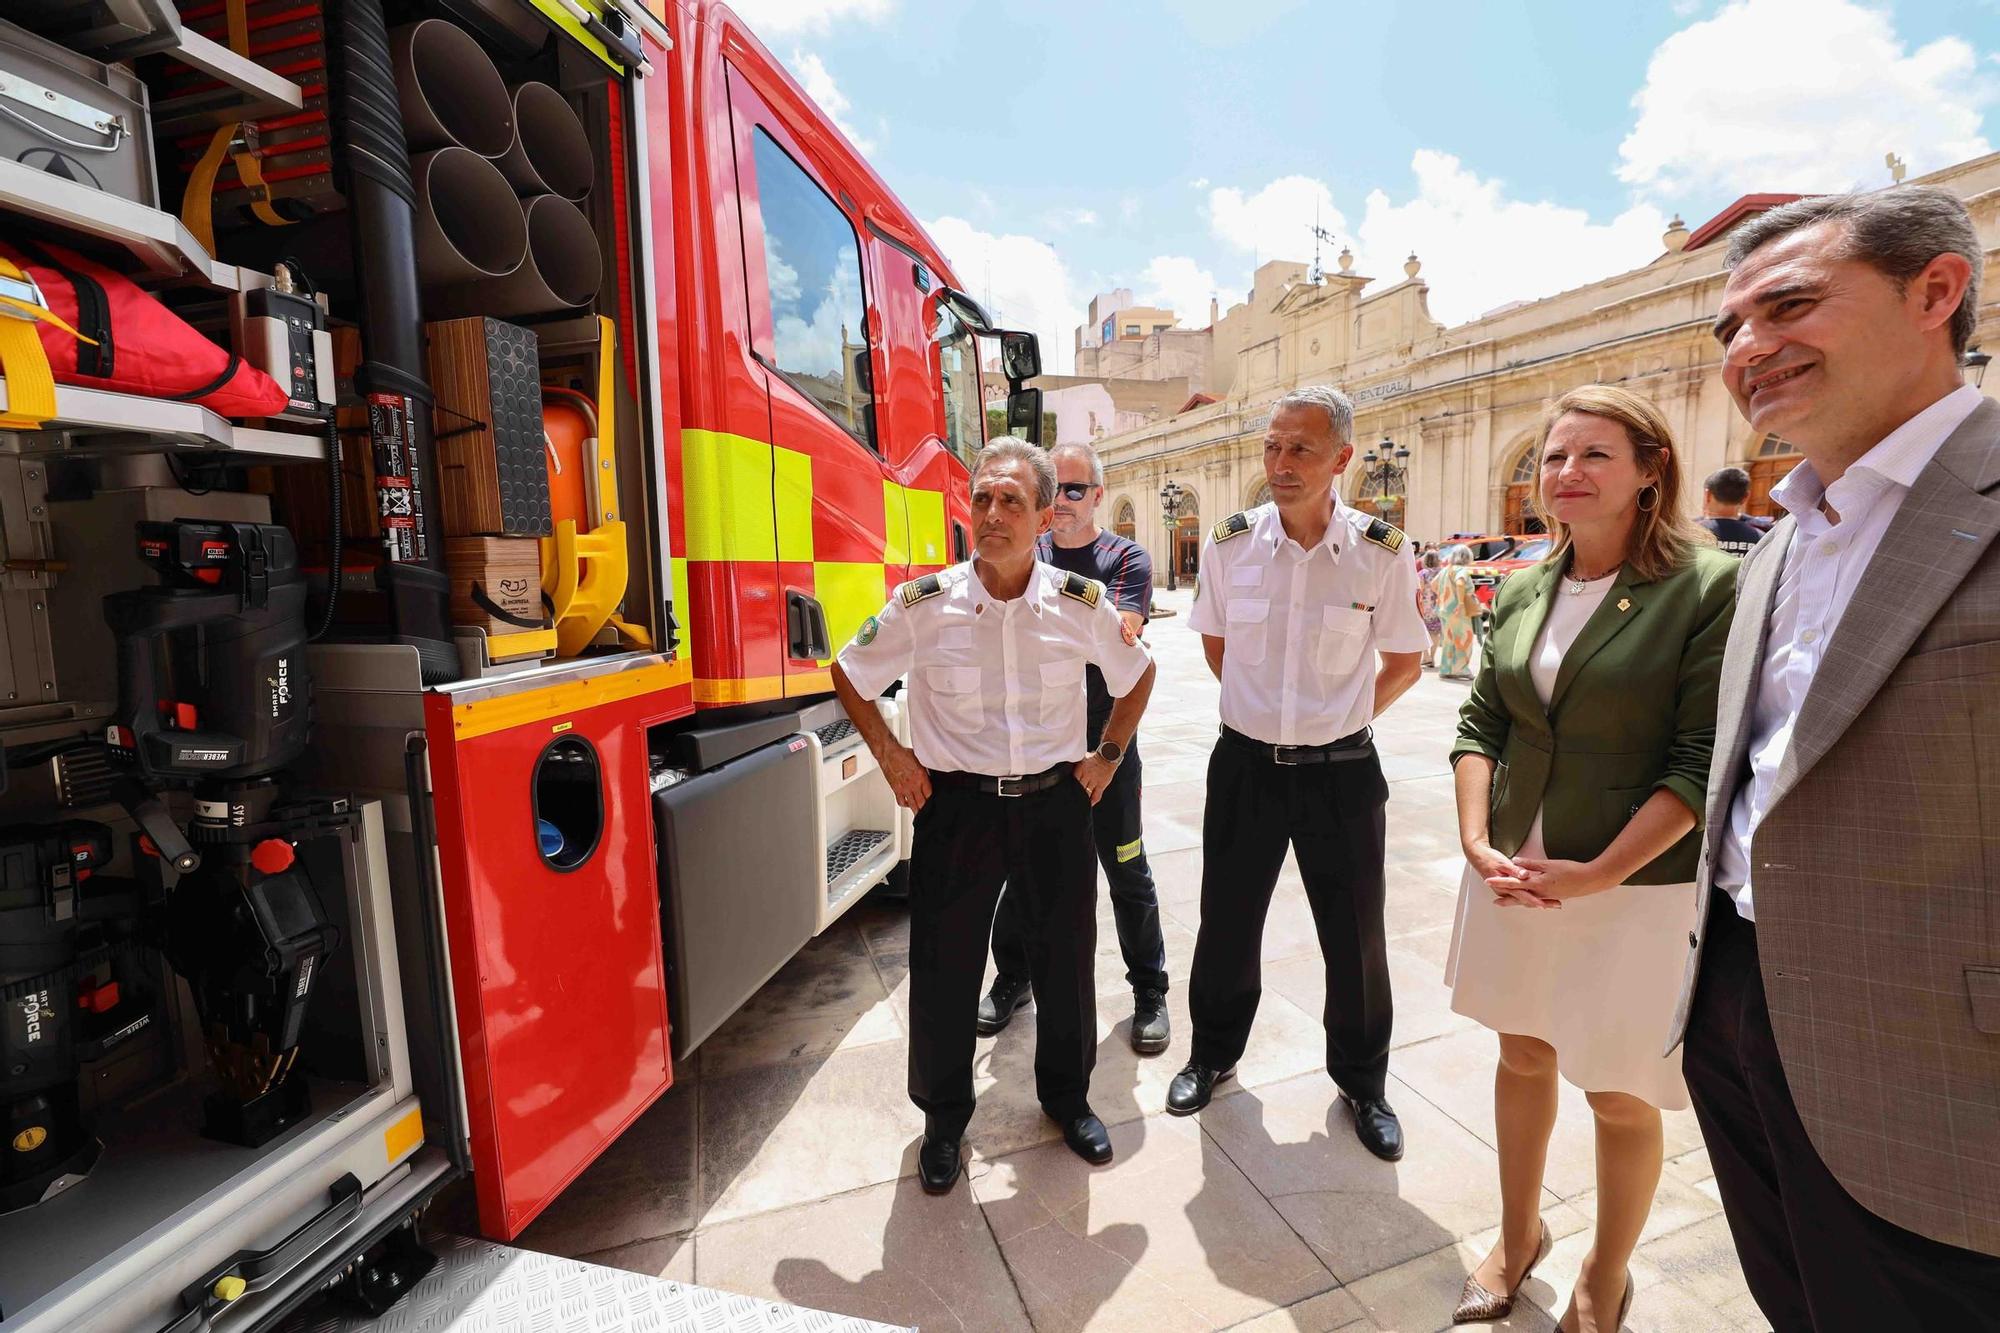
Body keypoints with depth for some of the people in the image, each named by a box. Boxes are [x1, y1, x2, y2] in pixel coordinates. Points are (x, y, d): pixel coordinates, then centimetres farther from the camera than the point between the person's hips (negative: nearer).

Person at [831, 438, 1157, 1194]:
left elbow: (1136, 674, 12)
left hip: (1055, 802, 2)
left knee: (1066, 960, 15)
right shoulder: (923, 605, -10)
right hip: (956, 806, -1)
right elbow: (849, 676, 6)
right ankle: (943, 1119, 35)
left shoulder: (1081, 605, -6)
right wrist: (890, 756, 1)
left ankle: (1067, 1097, 42)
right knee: (943, 969, 9)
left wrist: (1108, 755, 7)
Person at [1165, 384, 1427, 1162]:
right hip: (1246, 765, 1)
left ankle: (1361, 1081, 40)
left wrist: (1343, 719, 4)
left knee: (1355, 939, 13)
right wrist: (1266, 714, 9)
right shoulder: (1229, 546, -7)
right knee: (1226, 924, 15)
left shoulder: (1381, 555, -11)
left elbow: (1403, 662, 4)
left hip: (1342, 771, -1)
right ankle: (1213, 1054, 41)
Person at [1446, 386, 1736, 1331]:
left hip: (1638, 888, -4)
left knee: (1620, 1097, 12)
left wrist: (1597, 873, -19)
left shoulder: (1710, 588, -11)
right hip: (1513, 876, 5)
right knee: (1522, 1056, 19)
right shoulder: (1522, 594, 5)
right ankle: (1518, 1236, 43)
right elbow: (1480, 724, 6)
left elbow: (1704, 763, -15)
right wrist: (1477, 842, -7)